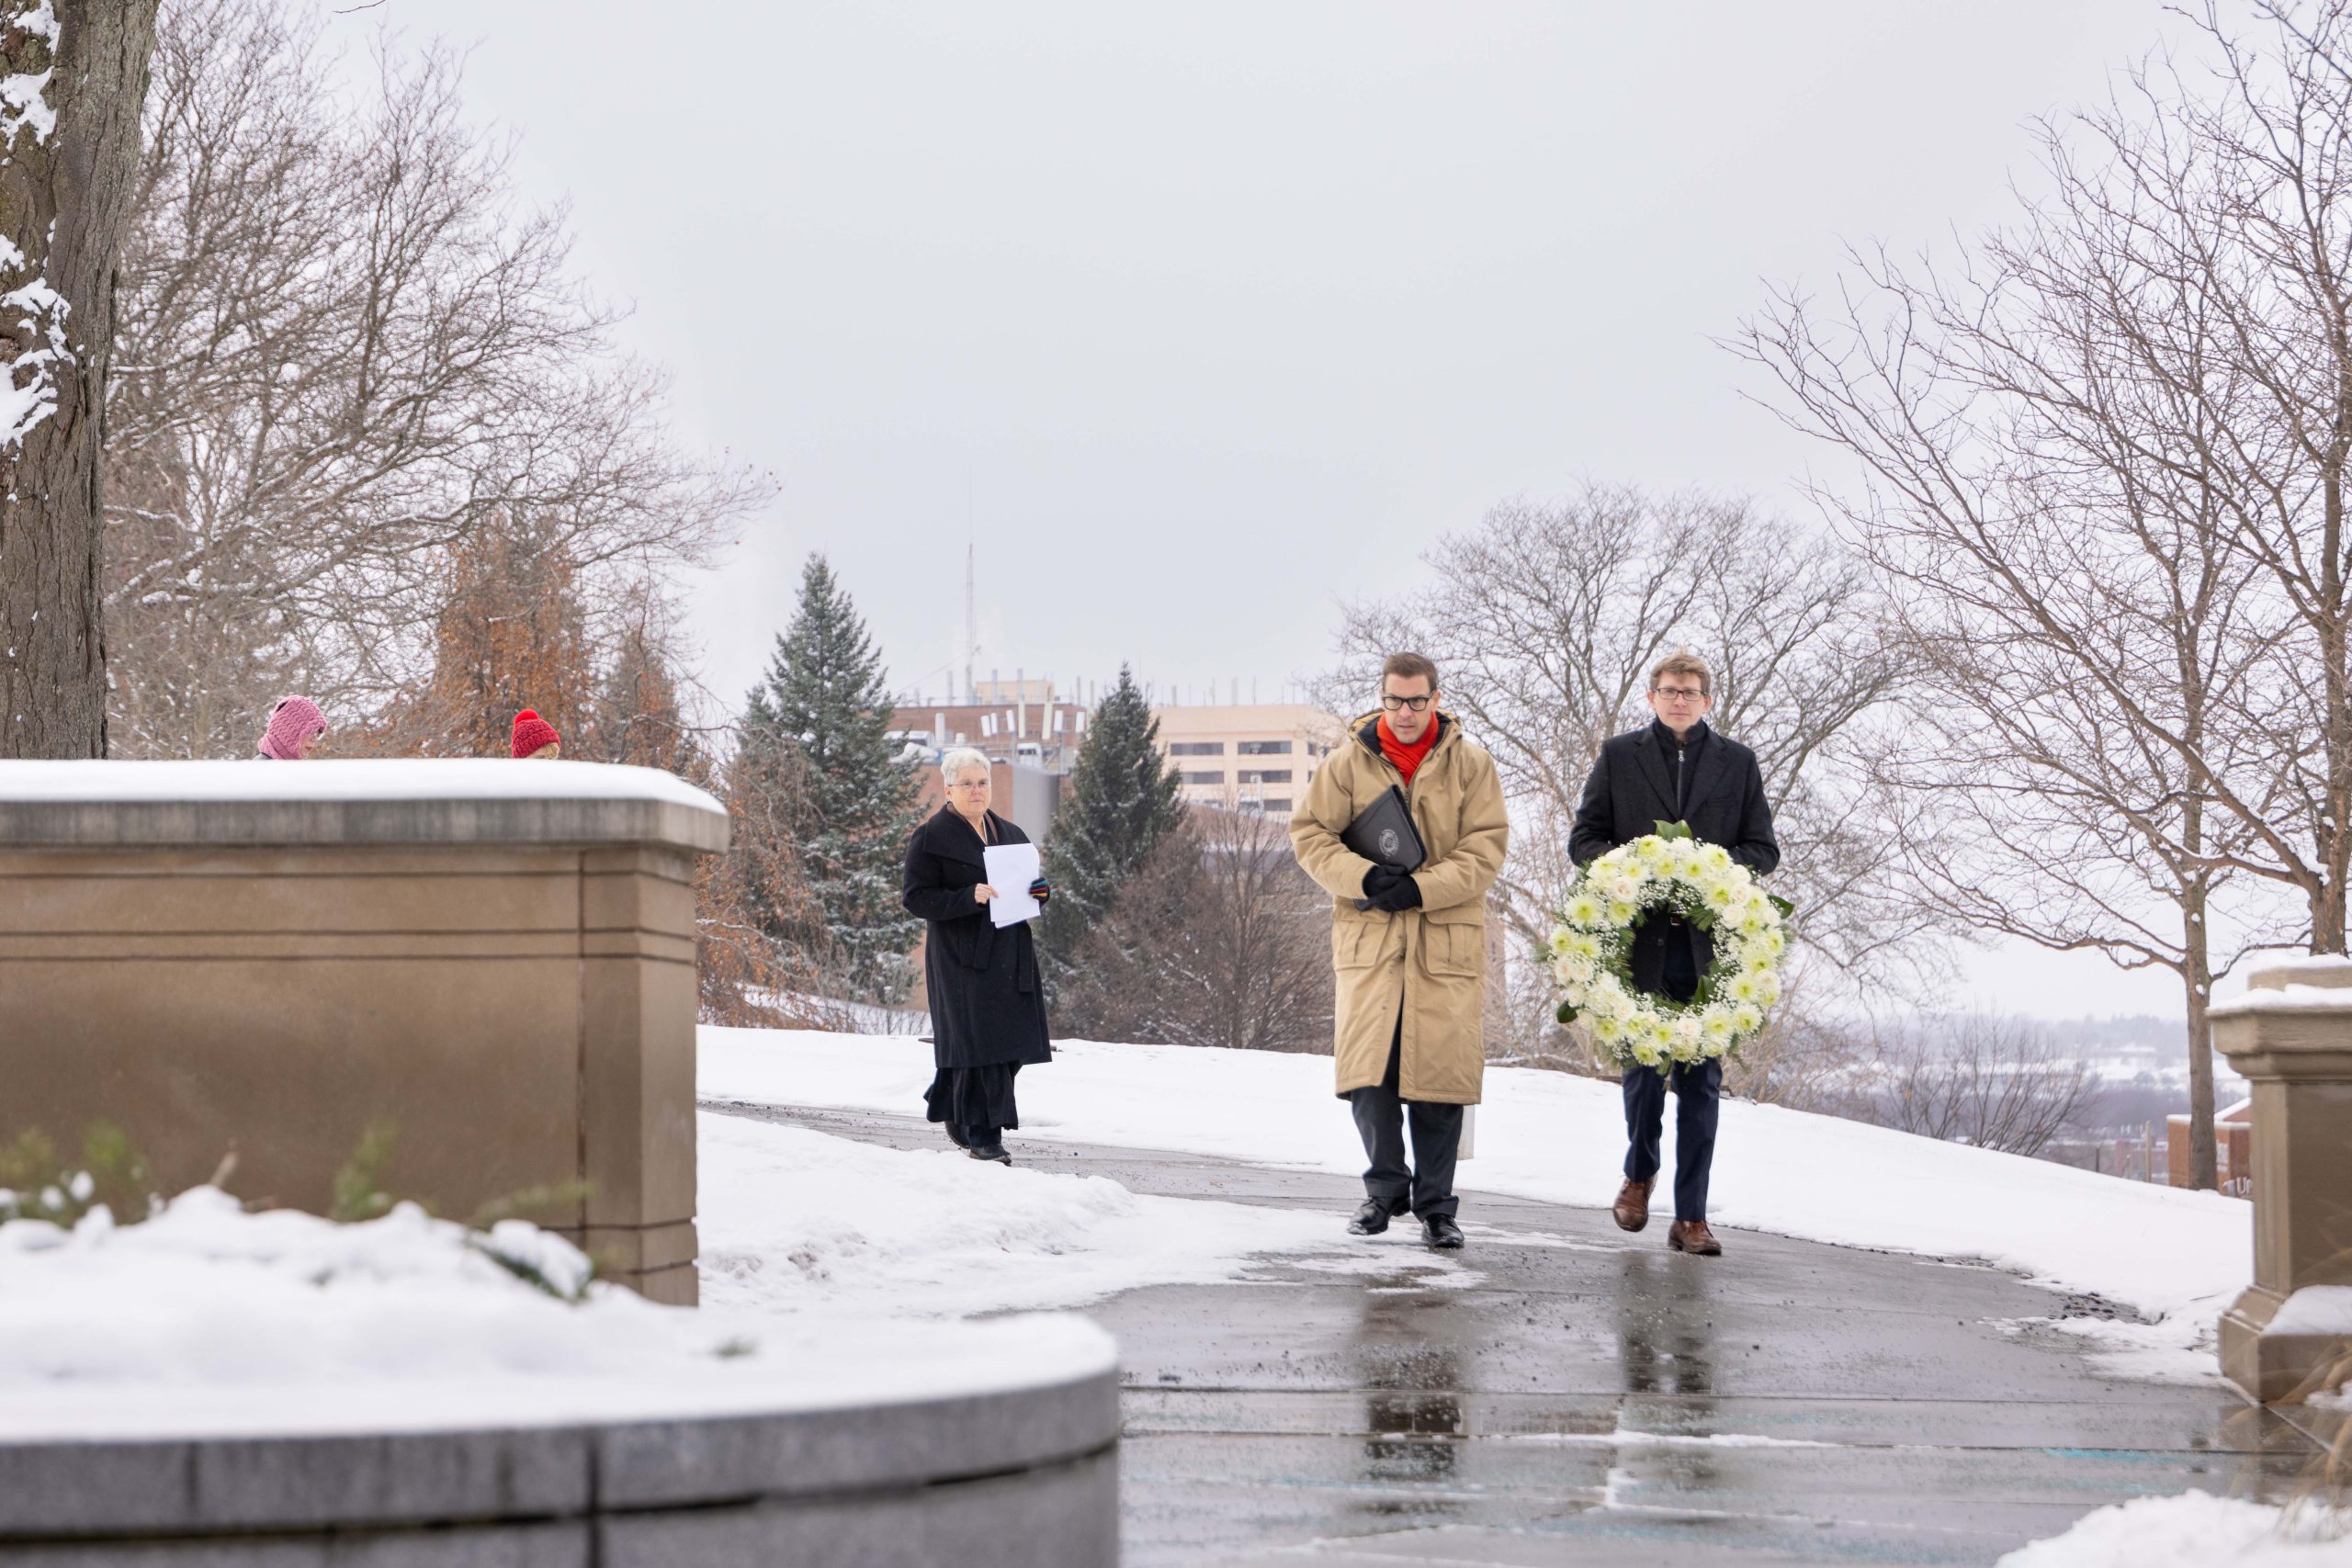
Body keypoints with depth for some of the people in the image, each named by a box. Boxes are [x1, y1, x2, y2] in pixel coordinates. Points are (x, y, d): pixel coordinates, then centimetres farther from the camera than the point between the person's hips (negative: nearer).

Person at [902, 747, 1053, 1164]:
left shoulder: (1011, 834, 16)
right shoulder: (931, 837, -4)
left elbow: (1031, 884, 25)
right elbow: (917, 898, -9)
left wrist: (1039, 891, 1)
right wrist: (971, 897, -21)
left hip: (1010, 954, 6)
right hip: (963, 956, -6)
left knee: (1007, 1044, 5)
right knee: (978, 1041, -8)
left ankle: (951, 1108, 25)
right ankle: (983, 1135, -1)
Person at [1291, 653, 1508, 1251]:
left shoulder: (1470, 763, 4)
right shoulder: (1348, 762, 5)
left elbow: (1486, 847, -1)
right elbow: (1309, 832, 4)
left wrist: (1422, 888, -15)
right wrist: (1365, 878, -13)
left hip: (1446, 939, 0)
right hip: (1368, 937, 1)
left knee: (1440, 1072, -2)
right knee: (1367, 1070, -7)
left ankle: (1436, 1204, 9)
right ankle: (1386, 1188, 12)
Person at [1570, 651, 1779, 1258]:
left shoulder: (1737, 763, 12)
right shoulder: (1619, 755, 10)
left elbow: (1763, 849, 11)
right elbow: (1584, 837, 10)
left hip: (1709, 940, 0)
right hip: (1638, 935, 0)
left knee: (1701, 1077, -2)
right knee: (1642, 1064, 1)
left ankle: (1691, 1216, 2)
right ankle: (1639, 1174, 29)